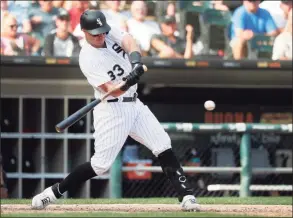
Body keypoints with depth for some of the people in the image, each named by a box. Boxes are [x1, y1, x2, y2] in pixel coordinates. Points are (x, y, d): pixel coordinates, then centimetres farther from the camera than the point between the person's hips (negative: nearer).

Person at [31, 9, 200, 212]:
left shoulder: (112, 32, -1)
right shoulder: (88, 58, -19)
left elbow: (130, 42, -21)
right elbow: (112, 90, -26)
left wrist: (136, 60, -41)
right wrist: (128, 82, -46)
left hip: (134, 104, 6)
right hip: (111, 110, -6)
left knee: (164, 147, -2)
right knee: (101, 164, -8)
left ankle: (187, 196, -2)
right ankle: (54, 192, 5)